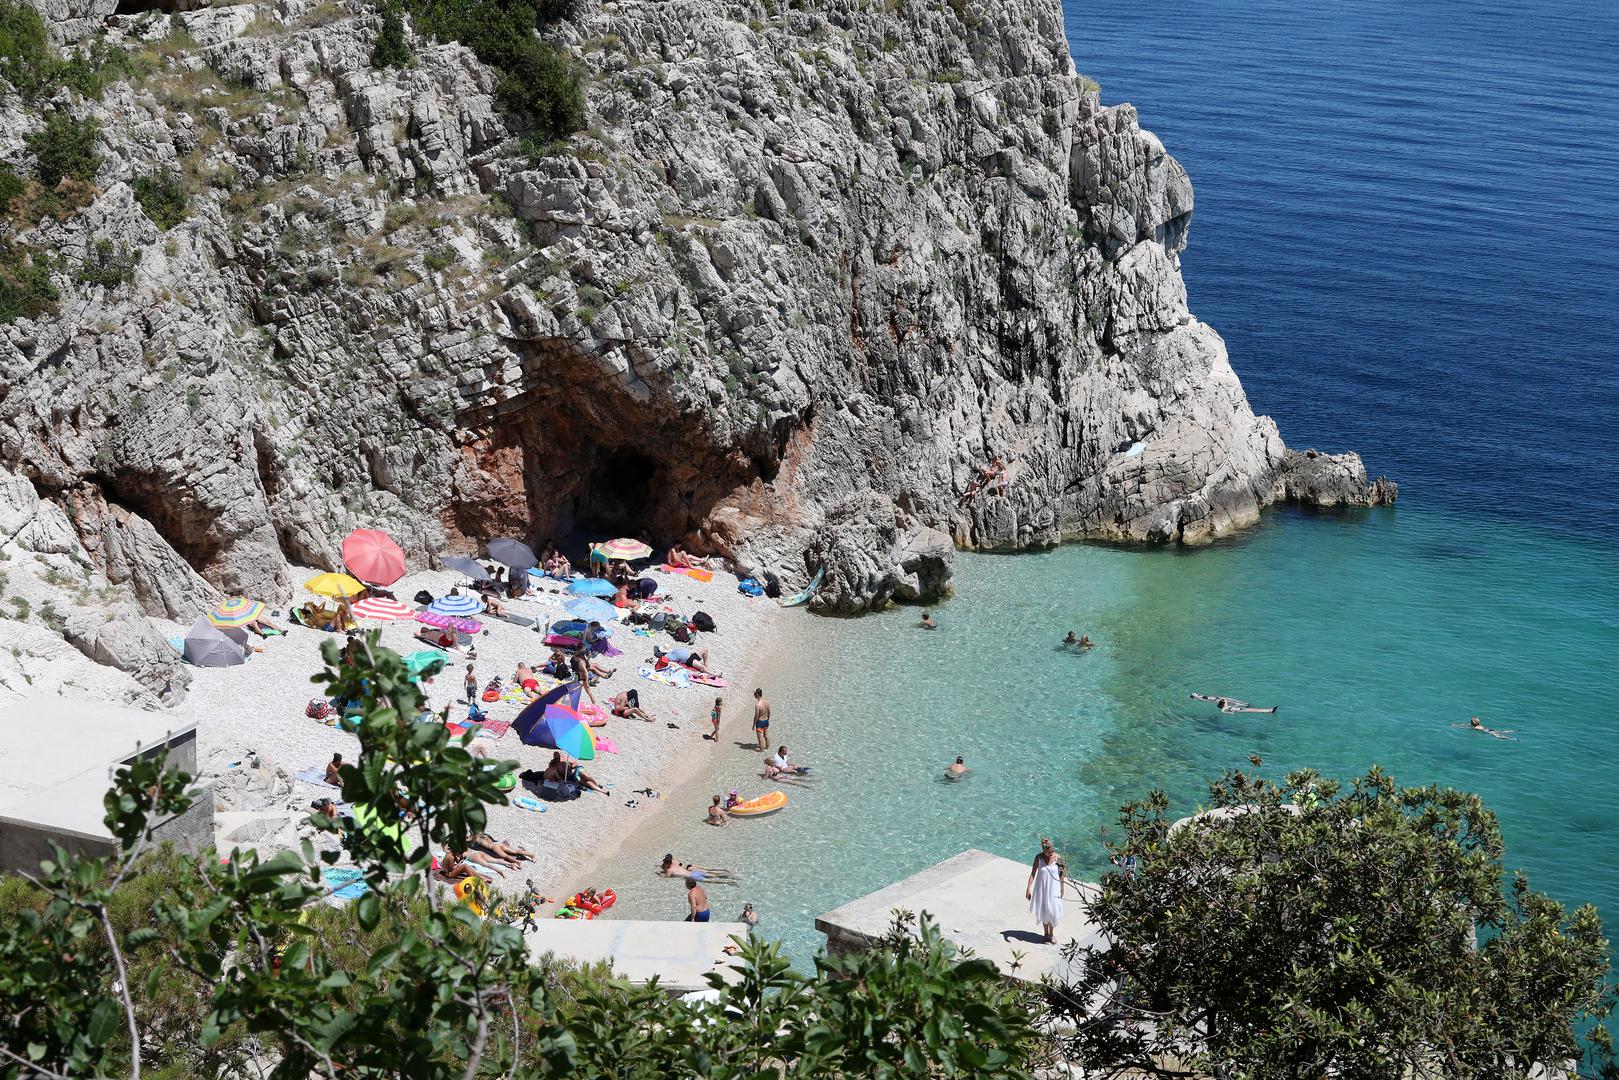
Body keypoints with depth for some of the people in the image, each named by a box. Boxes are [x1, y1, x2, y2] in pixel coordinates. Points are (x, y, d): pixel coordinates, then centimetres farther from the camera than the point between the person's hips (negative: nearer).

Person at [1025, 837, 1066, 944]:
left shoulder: (1057, 857, -12)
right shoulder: (1039, 857, -12)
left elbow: (1061, 874, 0)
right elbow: (1033, 873, -7)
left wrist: (1062, 889, 7)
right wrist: (1028, 888, -10)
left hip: (1053, 889, 0)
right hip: (1041, 888, 1)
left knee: (1052, 912, 2)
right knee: (1044, 912, 10)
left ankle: (1052, 933, 23)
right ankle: (1046, 933, 27)